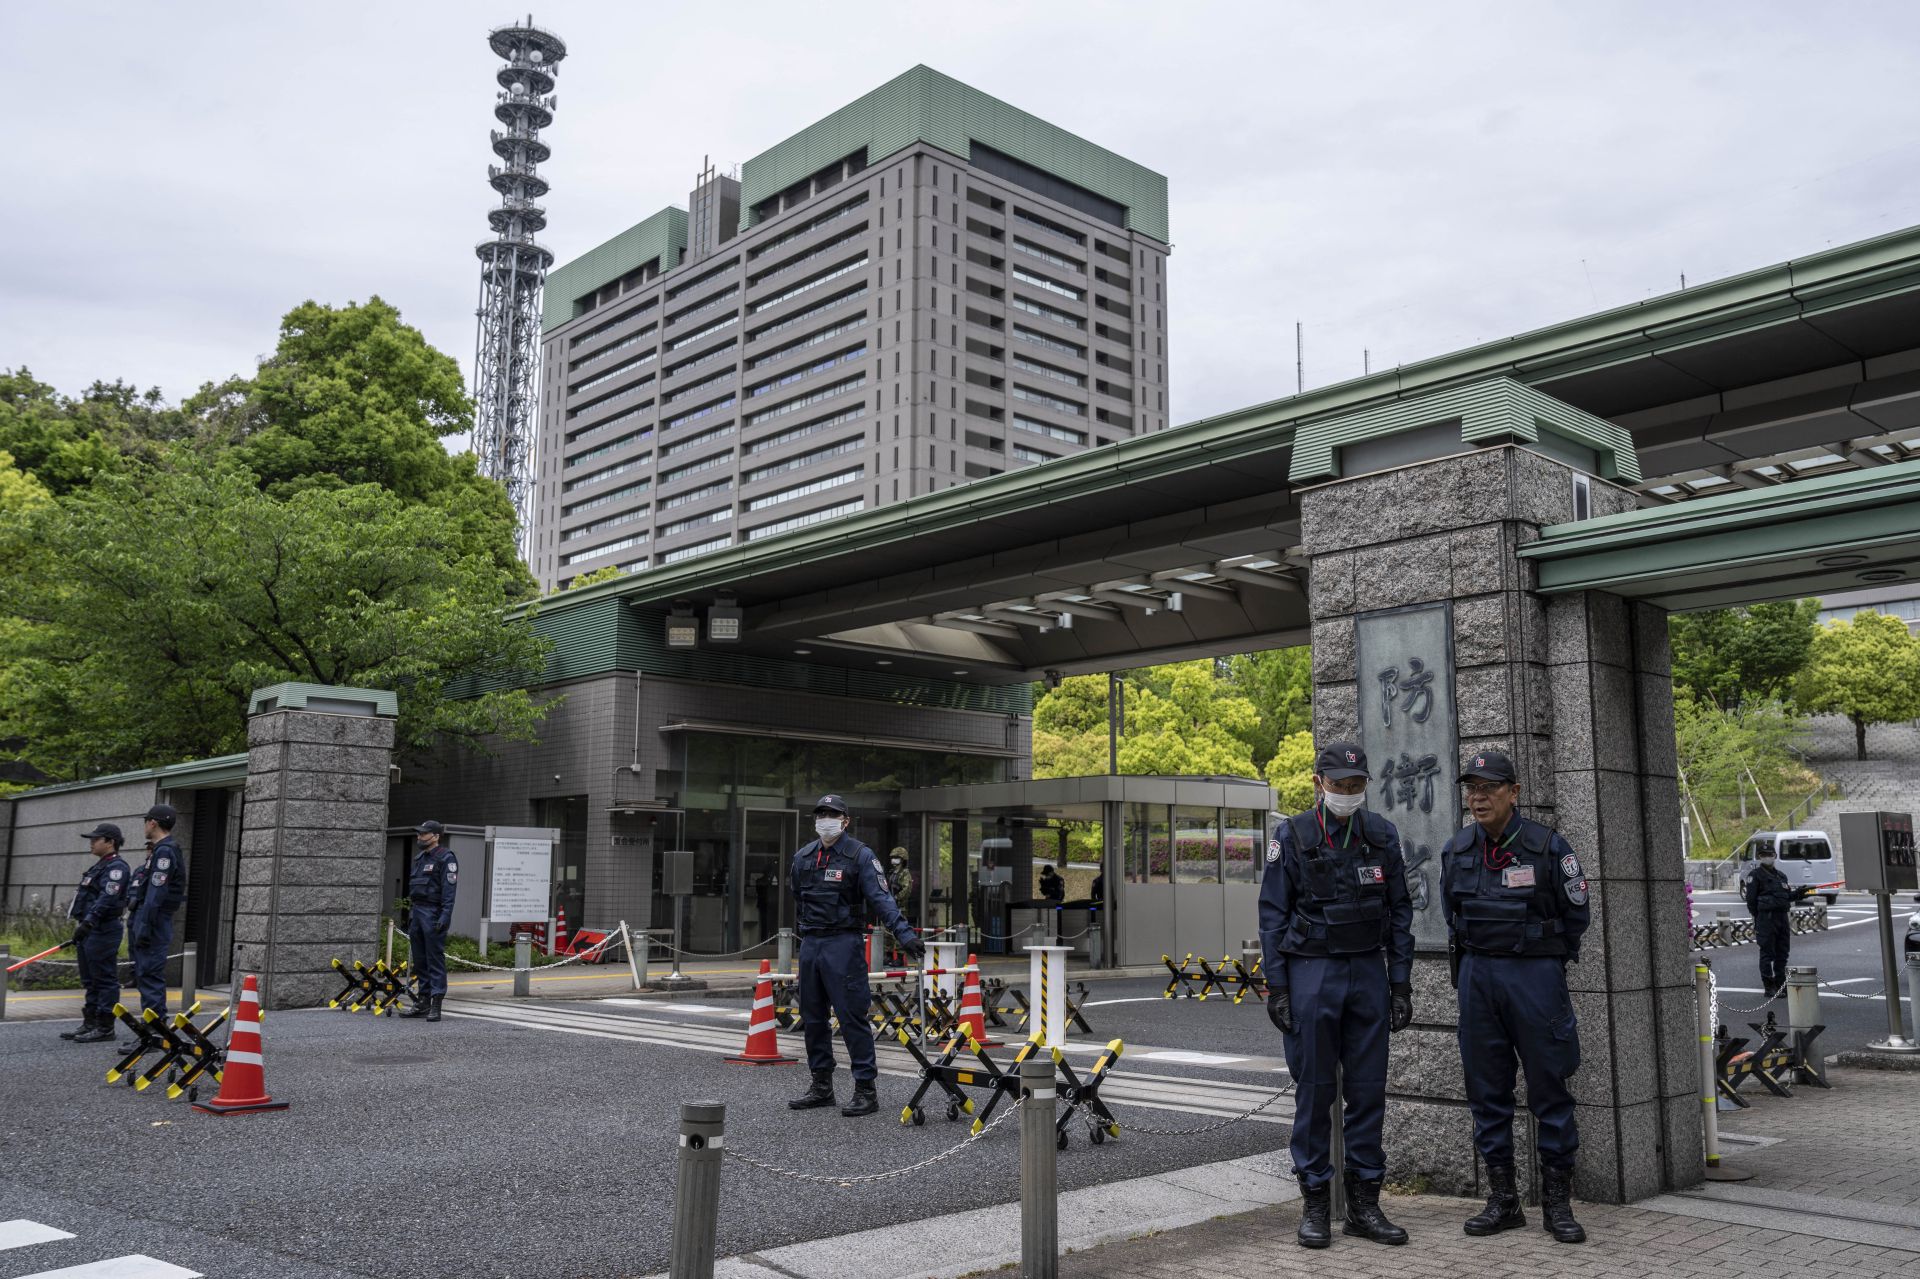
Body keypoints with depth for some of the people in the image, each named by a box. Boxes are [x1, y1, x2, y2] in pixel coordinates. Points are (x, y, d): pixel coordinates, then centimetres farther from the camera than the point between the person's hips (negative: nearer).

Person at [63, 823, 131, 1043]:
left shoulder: (116, 867, -12)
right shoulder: (100, 866, 21)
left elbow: (107, 898, -23)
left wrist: (88, 922, -30)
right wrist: (80, 925, 22)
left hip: (102, 932, -11)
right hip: (89, 932, 11)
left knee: (105, 980, -6)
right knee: (90, 981, 14)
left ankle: (105, 1027, -3)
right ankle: (89, 1024, 20)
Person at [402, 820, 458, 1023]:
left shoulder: (446, 858, -9)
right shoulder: (420, 858, 18)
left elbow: (449, 889, -15)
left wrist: (445, 916, -22)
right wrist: (411, 912, 17)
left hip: (433, 914, -9)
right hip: (417, 912, 9)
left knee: (435, 959, -8)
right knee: (420, 960, 11)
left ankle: (436, 1005, -8)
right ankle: (423, 1002, 19)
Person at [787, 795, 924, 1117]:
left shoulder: (860, 855, -7)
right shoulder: (803, 857, 11)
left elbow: (881, 898, -14)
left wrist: (904, 933, -25)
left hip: (844, 945, -6)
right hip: (810, 945, 6)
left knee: (852, 1016, -8)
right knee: (812, 1017, 11)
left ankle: (866, 1089, -2)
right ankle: (822, 1086, 23)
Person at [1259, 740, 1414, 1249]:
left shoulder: (1381, 835, 4)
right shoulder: (1291, 836, -4)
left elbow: (1400, 912, 8)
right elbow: (1272, 916, -2)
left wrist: (1401, 983, 4)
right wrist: (1277, 988, -7)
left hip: (1368, 971, 3)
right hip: (1311, 973, -3)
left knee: (1368, 1089, 6)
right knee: (1314, 1089, 2)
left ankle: (1364, 1202, 16)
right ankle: (1315, 1203, 11)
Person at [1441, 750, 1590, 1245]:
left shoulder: (1549, 848, -7)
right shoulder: (1456, 851, 4)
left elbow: (1575, 915, 4)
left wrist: (1543, 961, 10)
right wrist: (1475, 958, 14)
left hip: (1536, 976, -4)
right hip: (1476, 976, 4)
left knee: (1549, 1088, 2)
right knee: (1487, 1091, 7)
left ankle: (1557, 1201, 13)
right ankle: (1502, 1199, 18)